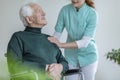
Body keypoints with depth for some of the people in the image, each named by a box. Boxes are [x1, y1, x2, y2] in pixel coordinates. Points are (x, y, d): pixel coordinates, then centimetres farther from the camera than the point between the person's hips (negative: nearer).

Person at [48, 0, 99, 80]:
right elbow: (57, 33, -7)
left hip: (88, 55, -2)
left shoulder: (92, 14, -20)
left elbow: (85, 42, -24)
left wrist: (61, 44, -31)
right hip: (71, 55, 2)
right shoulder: (65, 10, -12)